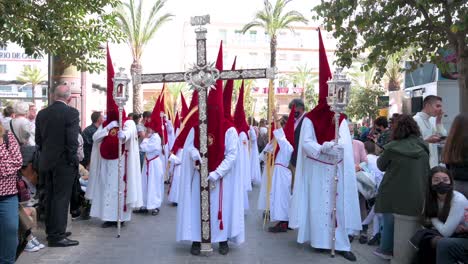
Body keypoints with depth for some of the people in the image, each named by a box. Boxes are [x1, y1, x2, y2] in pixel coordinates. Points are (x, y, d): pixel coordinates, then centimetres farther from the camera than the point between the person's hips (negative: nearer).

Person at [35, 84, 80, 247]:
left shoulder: (42, 113, 6)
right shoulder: (72, 113, -14)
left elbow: (38, 139, 10)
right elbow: (72, 140, -18)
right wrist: (73, 160, -9)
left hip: (46, 162, 7)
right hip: (63, 162, -6)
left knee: (50, 197, 16)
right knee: (61, 198, -1)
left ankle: (51, 231, 28)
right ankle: (57, 236, 3)